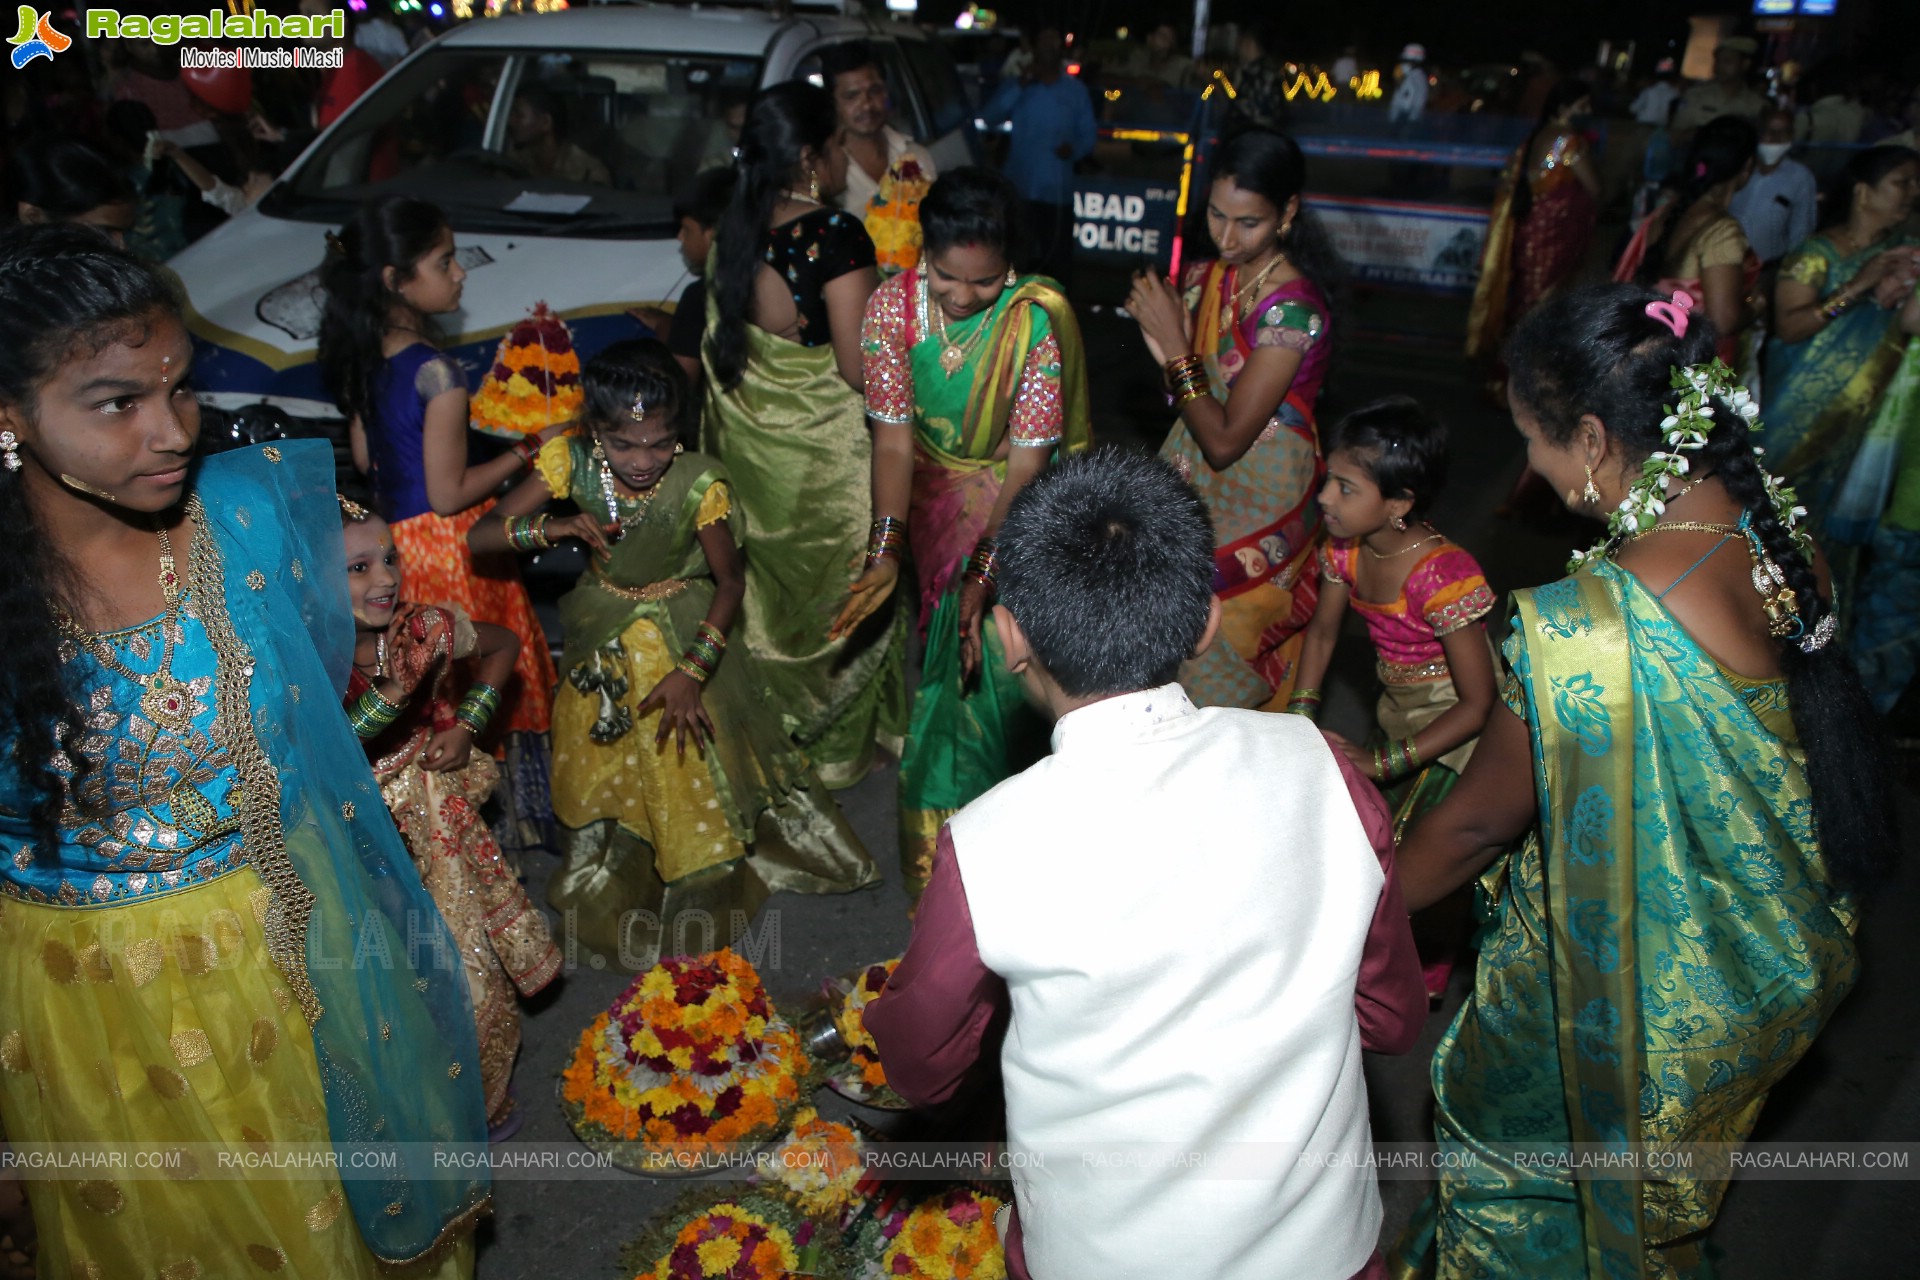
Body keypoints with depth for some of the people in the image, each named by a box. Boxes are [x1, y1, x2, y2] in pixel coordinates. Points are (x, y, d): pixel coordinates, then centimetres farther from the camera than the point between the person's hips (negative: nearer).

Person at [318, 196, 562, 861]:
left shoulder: (361, 354, 2)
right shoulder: (438, 373, -23)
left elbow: (364, 456, 12)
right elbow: (449, 494, -20)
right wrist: (525, 451, -13)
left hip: (392, 534, 8)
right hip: (448, 546, -8)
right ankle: (505, 815, 19)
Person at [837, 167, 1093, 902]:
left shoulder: (1039, 320, -26)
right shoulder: (892, 305, -16)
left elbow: (1027, 463, -25)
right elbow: (894, 437, -15)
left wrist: (985, 573, -33)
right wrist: (886, 550, -26)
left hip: (1016, 509, -3)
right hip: (935, 500, 3)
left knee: (997, 664, -2)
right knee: (947, 657, 16)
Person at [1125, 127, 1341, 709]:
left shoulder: (1292, 309, -24)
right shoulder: (1206, 278, -1)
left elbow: (1224, 441, -23)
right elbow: (1188, 403, 7)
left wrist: (1175, 345, -20)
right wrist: (1162, 344, -12)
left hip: (1256, 510, -7)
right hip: (1198, 491, 7)